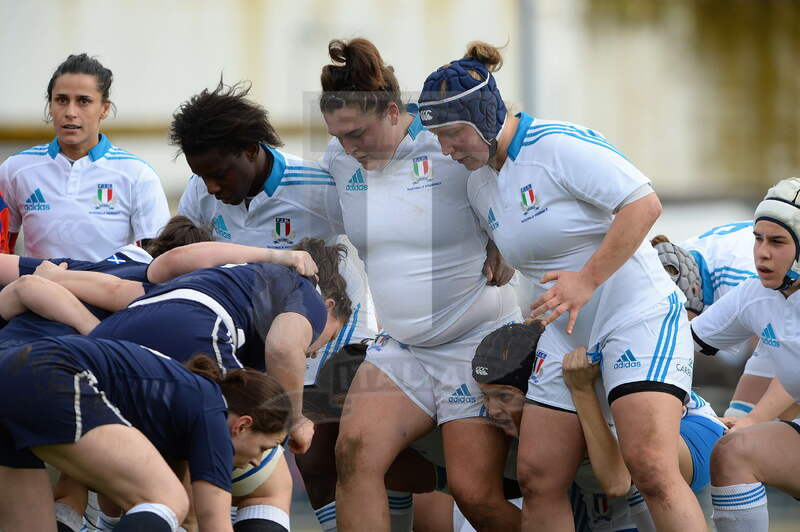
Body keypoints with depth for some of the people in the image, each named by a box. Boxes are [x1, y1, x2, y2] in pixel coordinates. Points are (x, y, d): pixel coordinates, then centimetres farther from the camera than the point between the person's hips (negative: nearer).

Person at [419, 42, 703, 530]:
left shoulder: (559, 144, -15)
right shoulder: (480, 184, 11)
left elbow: (645, 203, -20)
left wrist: (587, 281, -24)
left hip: (639, 317, -8)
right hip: (567, 339, 8)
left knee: (651, 468, -23)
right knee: (538, 480, 0)